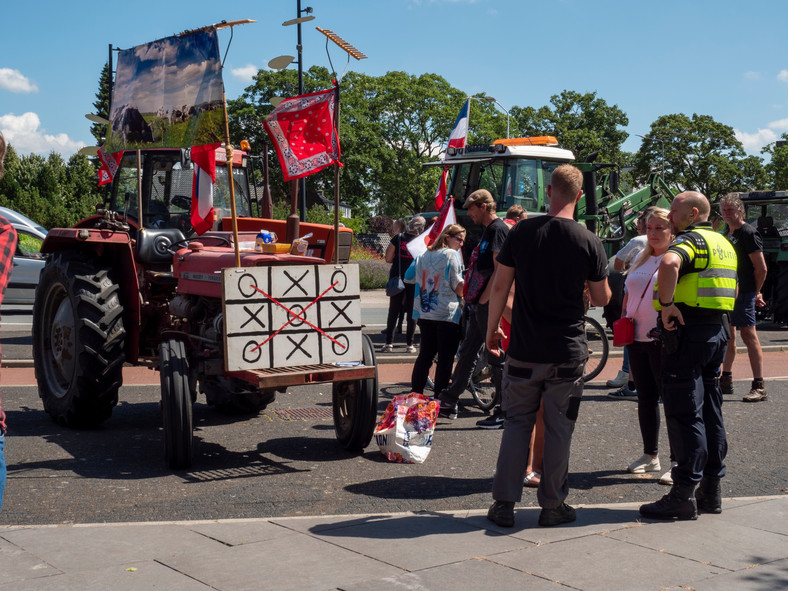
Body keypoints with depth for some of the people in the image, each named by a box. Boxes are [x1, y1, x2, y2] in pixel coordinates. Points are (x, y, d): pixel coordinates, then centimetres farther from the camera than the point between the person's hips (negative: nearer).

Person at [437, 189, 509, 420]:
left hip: (490, 304, -10)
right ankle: (448, 403, 18)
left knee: (496, 357, -3)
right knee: (467, 353, 12)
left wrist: (483, 298, -17)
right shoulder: (487, 230, 18)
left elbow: (499, 270, -21)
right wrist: (471, 296, 16)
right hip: (478, 303, 10)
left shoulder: (498, 229, -13)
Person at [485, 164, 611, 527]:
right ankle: (552, 504, 16)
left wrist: (492, 328, 12)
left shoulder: (521, 232, -3)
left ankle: (504, 502, 11)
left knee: (516, 423, 11)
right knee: (558, 428, 8)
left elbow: (500, 286, 0)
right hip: (567, 352, -1)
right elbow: (602, 299, 1)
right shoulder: (589, 243, -6)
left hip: (524, 349, 1)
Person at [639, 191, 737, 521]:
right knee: (710, 413, 13)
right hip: (718, 331, 9)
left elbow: (669, 263, -34)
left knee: (684, 414, -6)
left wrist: (666, 303, -25)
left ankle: (684, 495, -5)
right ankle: (711, 490, 19)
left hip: (688, 332, -9)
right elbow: (734, 290, 29)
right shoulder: (724, 244, 18)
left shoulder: (691, 239, -11)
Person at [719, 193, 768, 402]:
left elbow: (761, 268, -12)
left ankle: (759, 386, -8)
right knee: (728, 336, 14)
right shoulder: (728, 235, 17)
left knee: (748, 335, -10)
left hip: (743, 293, -9)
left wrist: (755, 292, -3)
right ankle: (726, 381, 24)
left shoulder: (748, 233, -10)